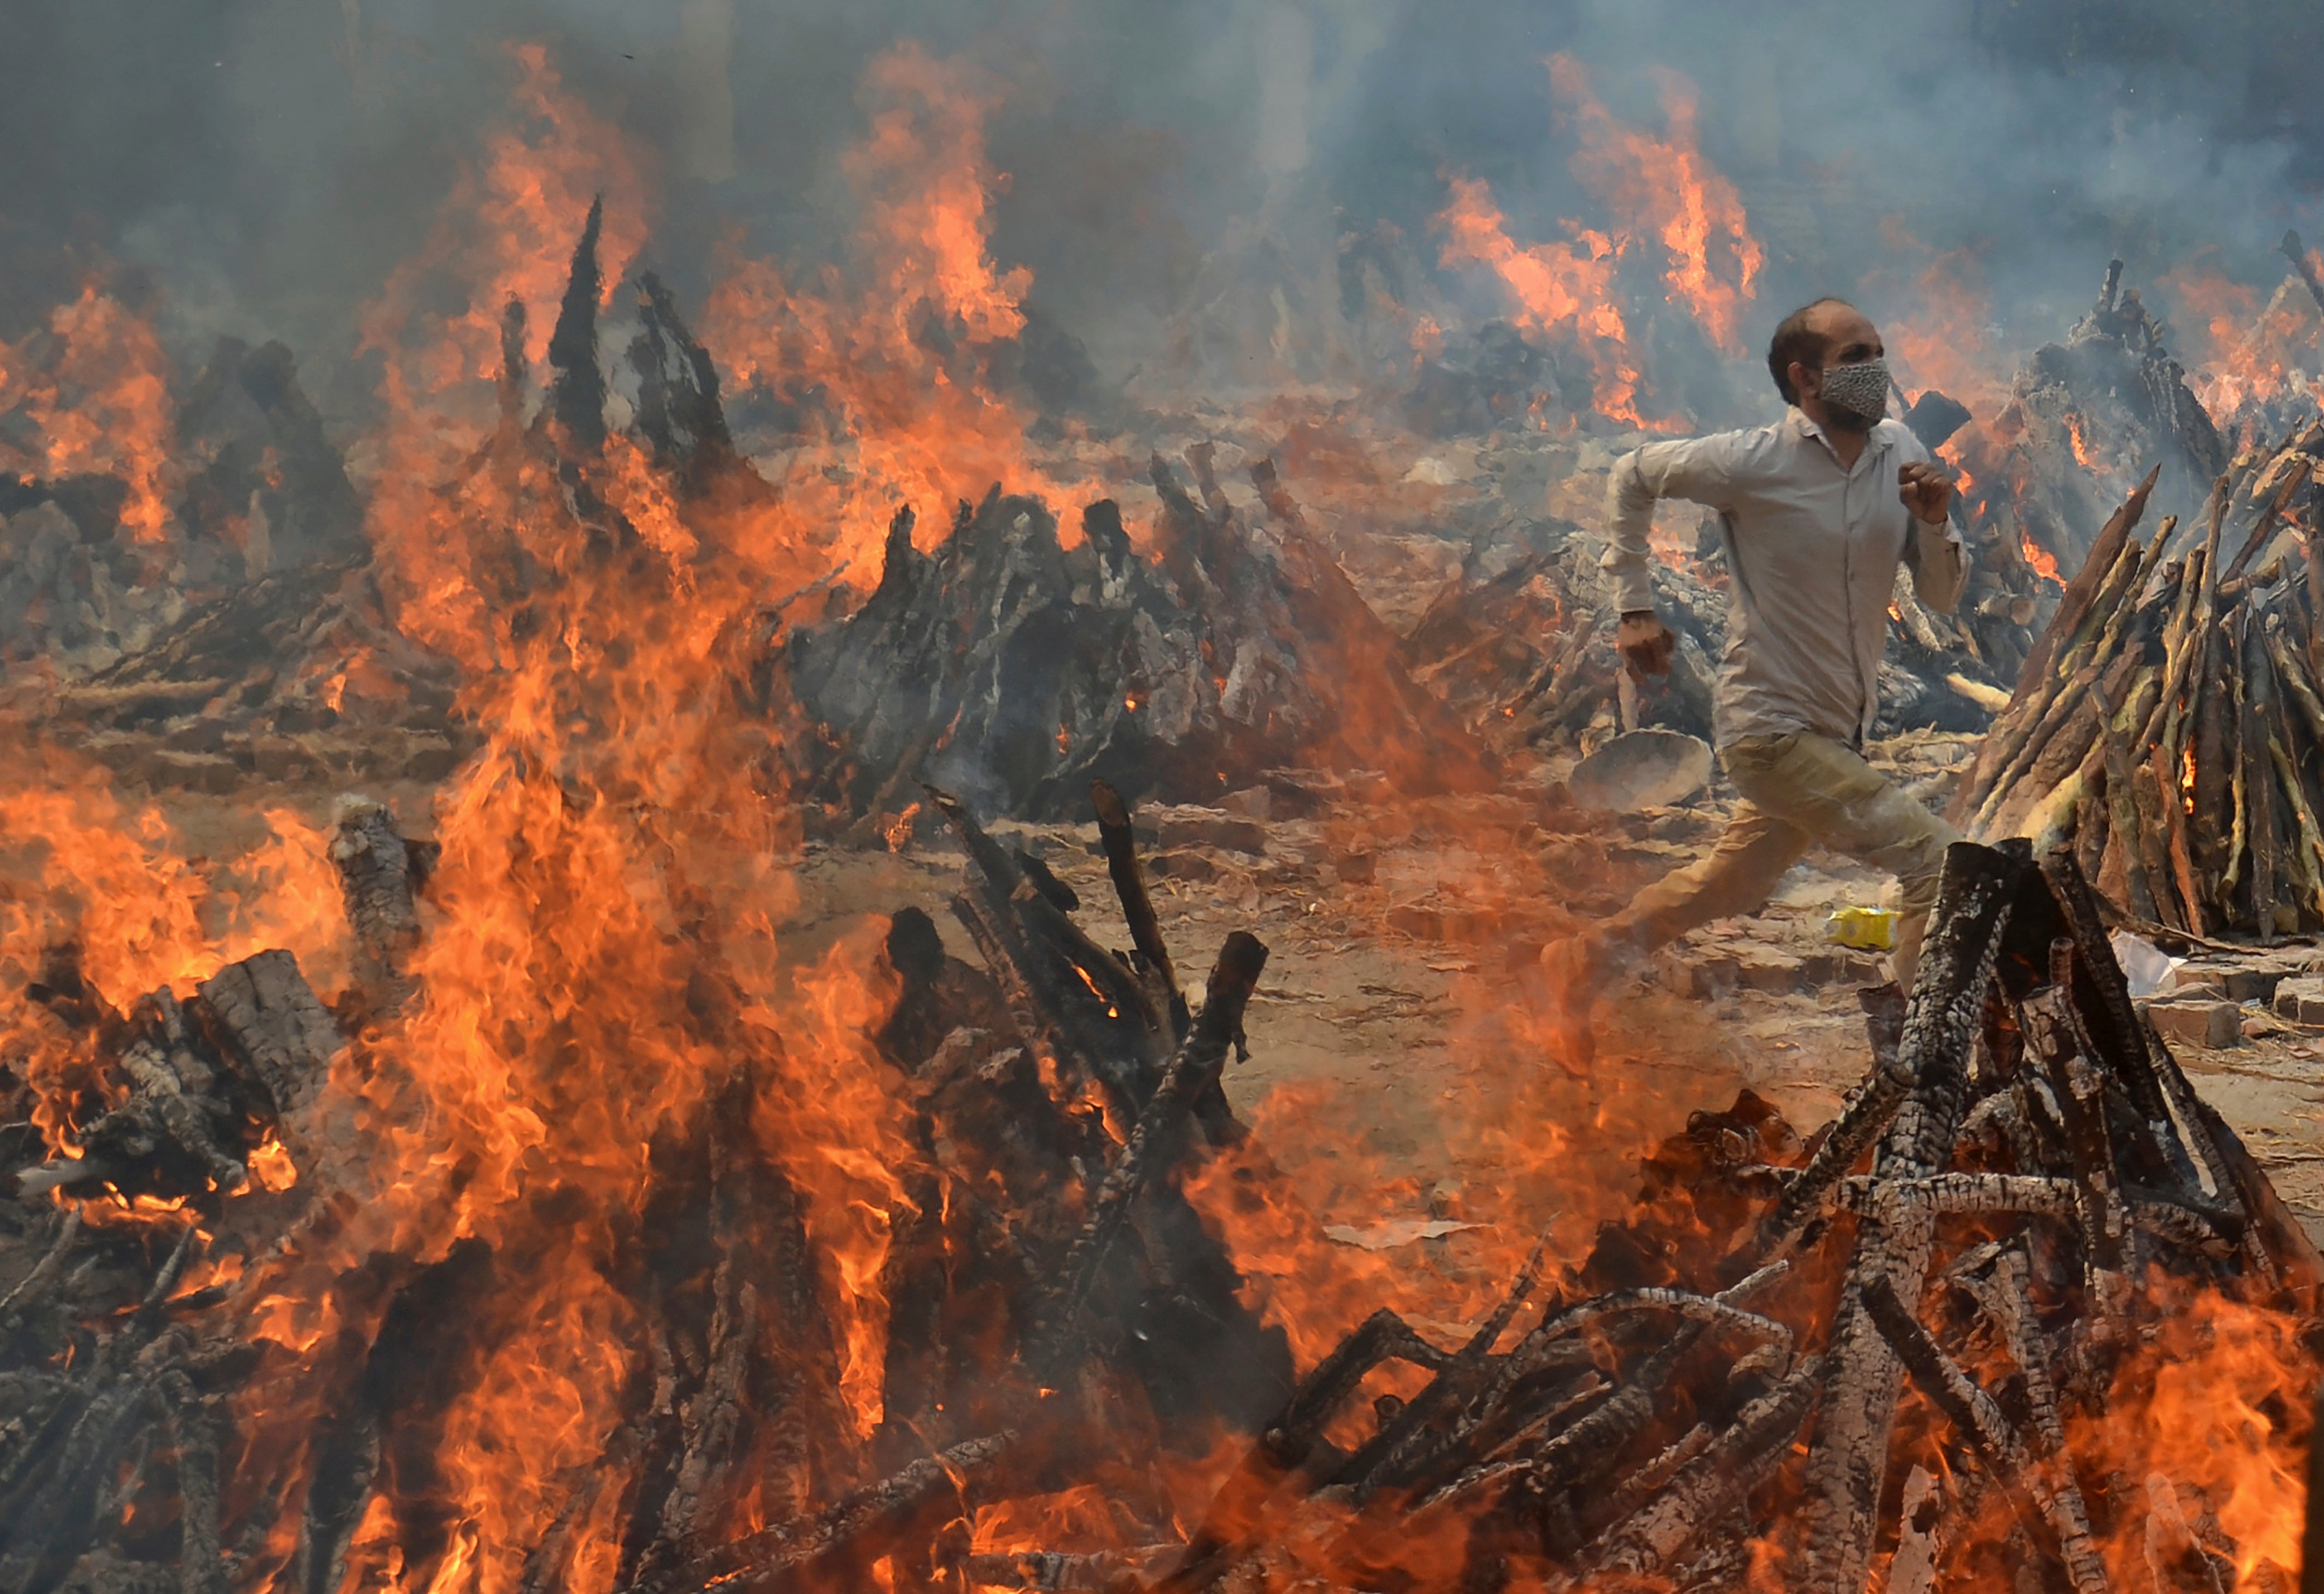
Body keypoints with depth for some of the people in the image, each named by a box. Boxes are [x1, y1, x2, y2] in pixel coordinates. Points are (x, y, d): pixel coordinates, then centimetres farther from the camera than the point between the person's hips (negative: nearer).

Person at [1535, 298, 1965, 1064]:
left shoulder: (1900, 454, 1)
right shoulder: (1754, 463, -15)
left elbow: (1942, 597, 4)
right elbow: (1635, 474, 2)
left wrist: (1935, 524, -17)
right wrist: (1635, 607, 0)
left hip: (1840, 732, 7)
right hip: (1774, 728, -7)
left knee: (1732, 886, 24)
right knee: (1939, 859, -16)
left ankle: (1587, 959, 42)